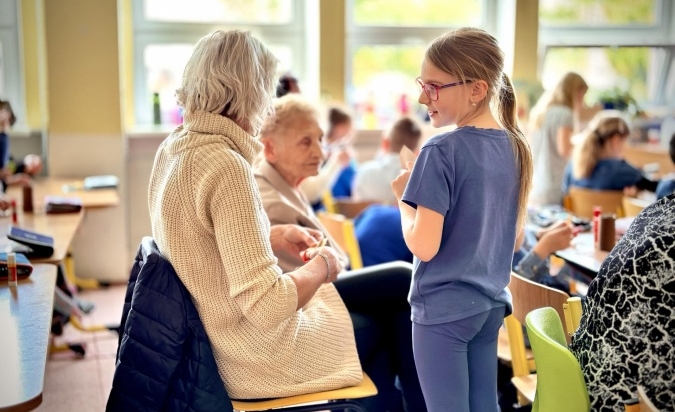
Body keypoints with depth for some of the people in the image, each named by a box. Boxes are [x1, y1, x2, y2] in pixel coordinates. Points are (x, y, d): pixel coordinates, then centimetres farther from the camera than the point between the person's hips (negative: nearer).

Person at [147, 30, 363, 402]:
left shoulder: (173, 148, 0)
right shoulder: (226, 166, -28)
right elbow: (265, 307, -30)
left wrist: (274, 236, 9)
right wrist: (322, 265, -13)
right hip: (257, 356, -8)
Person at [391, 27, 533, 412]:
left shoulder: (443, 150, -20)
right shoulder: (515, 146, 3)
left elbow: (424, 246, -21)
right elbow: (514, 236, 12)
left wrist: (404, 198, -6)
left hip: (444, 308, -7)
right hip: (492, 302, 7)